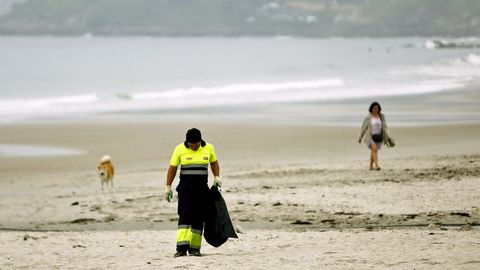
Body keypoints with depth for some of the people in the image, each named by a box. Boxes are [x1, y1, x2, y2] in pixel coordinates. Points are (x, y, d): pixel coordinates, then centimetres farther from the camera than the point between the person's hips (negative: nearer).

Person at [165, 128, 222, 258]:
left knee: (198, 218, 1)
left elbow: (214, 163, 20)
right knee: (185, 216, -14)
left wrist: (216, 177, 6)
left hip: (202, 188, 2)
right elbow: (172, 168, 5)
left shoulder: (208, 148, 2)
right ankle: (182, 248, -23)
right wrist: (168, 186, 3)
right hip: (185, 187, -2)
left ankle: (194, 248, 7)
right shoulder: (180, 149, -3)